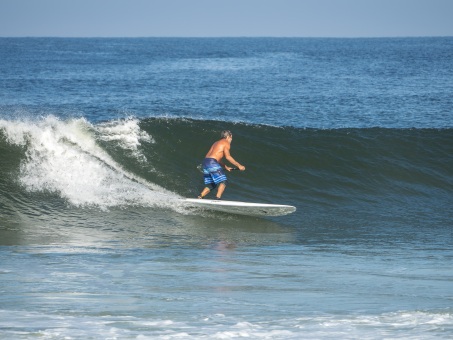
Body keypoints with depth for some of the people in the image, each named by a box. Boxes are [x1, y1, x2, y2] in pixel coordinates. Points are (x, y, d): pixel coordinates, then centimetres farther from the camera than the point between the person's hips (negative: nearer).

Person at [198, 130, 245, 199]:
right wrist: (238, 165, -6)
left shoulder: (216, 143, 28)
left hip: (205, 162, 9)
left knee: (210, 185, 16)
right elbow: (228, 157, -9)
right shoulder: (226, 143, 2)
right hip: (212, 163, -9)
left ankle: (199, 198, 4)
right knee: (223, 182, -8)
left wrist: (226, 167, 34)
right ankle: (218, 198, -22)